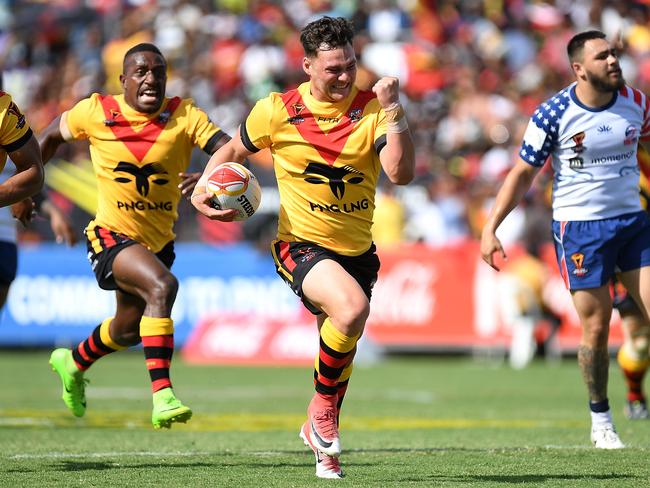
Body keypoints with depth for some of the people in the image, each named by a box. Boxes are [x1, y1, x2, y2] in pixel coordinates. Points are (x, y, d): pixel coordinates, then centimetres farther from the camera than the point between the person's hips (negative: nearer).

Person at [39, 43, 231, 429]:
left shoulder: (183, 115, -11)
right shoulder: (96, 112, -9)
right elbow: (54, 134, 11)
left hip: (159, 240, 4)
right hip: (112, 235, -4)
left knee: (128, 331, 23)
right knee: (162, 285, -33)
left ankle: (74, 364, 56)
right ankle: (162, 396, -36)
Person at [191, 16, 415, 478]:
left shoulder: (371, 109, -7)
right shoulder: (278, 110, -7)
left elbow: (401, 173, -20)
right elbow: (234, 150, 11)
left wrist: (393, 110, -26)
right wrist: (203, 187, -6)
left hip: (357, 250, 3)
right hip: (301, 245, -3)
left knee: (339, 350, 14)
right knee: (351, 308, -32)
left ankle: (322, 437, 40)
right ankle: (323, 406, -9)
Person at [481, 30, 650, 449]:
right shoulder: (553, 114, -10)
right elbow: (523, 174, -2)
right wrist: (491, 228, -6)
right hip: (579, 229, -4)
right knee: (596, 329, -2)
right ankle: (601, 420, 14)